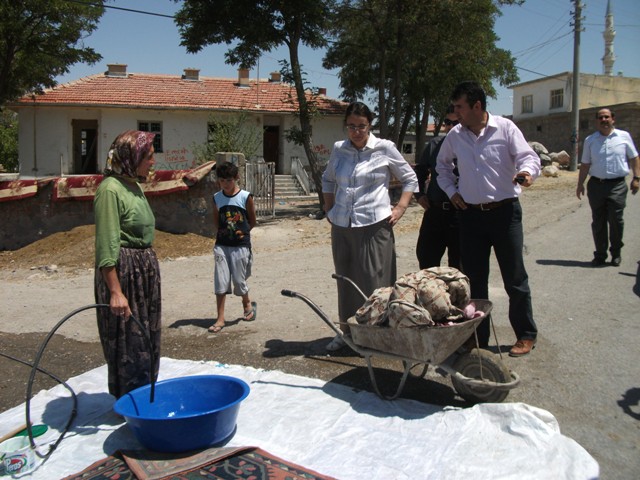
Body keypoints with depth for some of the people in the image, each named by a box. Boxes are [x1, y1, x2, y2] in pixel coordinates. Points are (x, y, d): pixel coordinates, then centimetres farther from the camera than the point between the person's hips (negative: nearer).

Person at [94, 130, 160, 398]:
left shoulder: (134, 186, 11)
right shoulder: (111, 189, -17)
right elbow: (107, 245, -21)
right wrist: (115, 291, -24)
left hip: (146, 268, 9)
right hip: (124, 271, -9)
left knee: (147, 339, 18)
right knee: (128, 341, 3)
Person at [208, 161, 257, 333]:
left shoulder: (246, 197, -7)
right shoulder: (217, 198, 2)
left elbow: (252, 221, 1)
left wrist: (242, 232, -4)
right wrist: (221, 231, 2)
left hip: (240, 245, -3)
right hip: (222, 244, 3)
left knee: (238, 279, 4)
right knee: (221, 281, 0)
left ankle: (247, 304, 35)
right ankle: (220, 319, 6)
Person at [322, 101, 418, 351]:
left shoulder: (385, 148, -2)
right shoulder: (338, 149, 8)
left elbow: (410, 179, 6)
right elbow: (327, 179, 24)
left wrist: (400, 208, -4)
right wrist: (329, 209, 15)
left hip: (374, 225, -4)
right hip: (341, 227, 4)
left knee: (374, 280, -2)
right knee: (345, 279, 12)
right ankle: (346, 330, 26)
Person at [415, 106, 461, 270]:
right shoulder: (434, 144, 9)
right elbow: (420, 170, 22)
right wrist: (419, 194, 12)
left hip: (461, 215, -4)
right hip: (434, 212, 5)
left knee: (458, 268, 10)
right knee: (425, 258, 13)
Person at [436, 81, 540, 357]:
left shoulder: (505, 128, -7)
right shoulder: (455, 135, 5)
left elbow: (528, 156, -9)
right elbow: (442, 165, 21)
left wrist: (526, 172, -31)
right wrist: (451, 190, 9)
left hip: (505, 211, -3)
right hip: (471, 214, 4)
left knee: (514, 279, 5)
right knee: (474, 281, 9)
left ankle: (526, 335, 22)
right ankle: (478, 338, 22)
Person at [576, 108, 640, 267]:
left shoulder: (624, 136, 5)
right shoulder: (590, 140, 9)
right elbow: (585, 164, 11)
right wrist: (580, 184, 7)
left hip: (617, 185, -2)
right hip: (596, 185, 2)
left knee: (616, 220, -3)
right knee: (598, 222, 5)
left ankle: (616, 253, 14)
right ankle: (600, 254, 15)